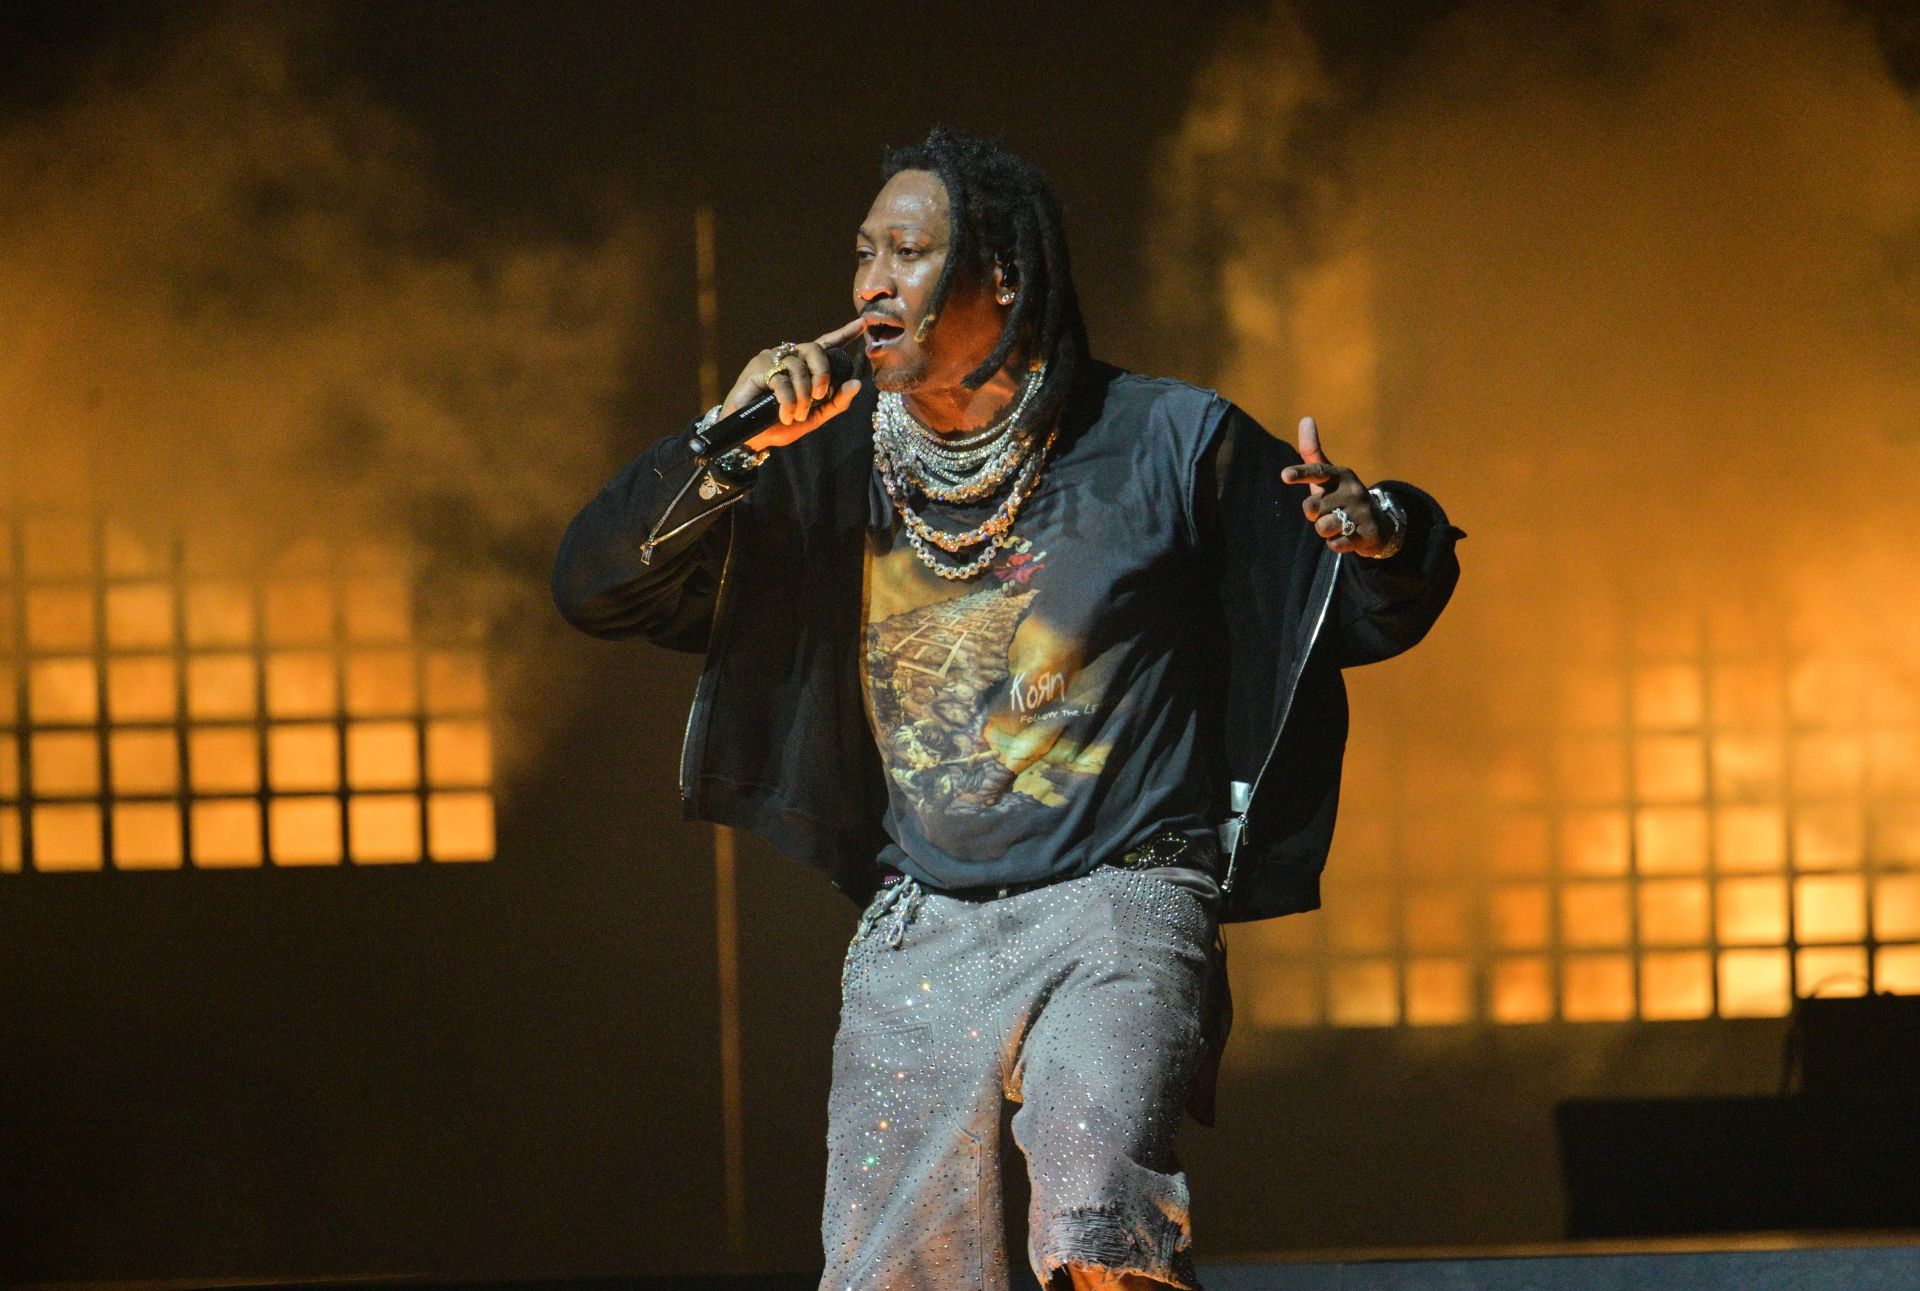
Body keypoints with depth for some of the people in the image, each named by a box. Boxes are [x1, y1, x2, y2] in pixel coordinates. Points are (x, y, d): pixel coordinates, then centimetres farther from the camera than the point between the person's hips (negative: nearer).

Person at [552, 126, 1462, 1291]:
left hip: (1117, 917, -4)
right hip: (917, 935, 4)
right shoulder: (831, 465, 8)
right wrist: (724, 451, -10)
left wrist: (1378, 536, -18)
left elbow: (1374, 617, 6)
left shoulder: (1165, 443, 1)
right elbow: (594, 588, 5)